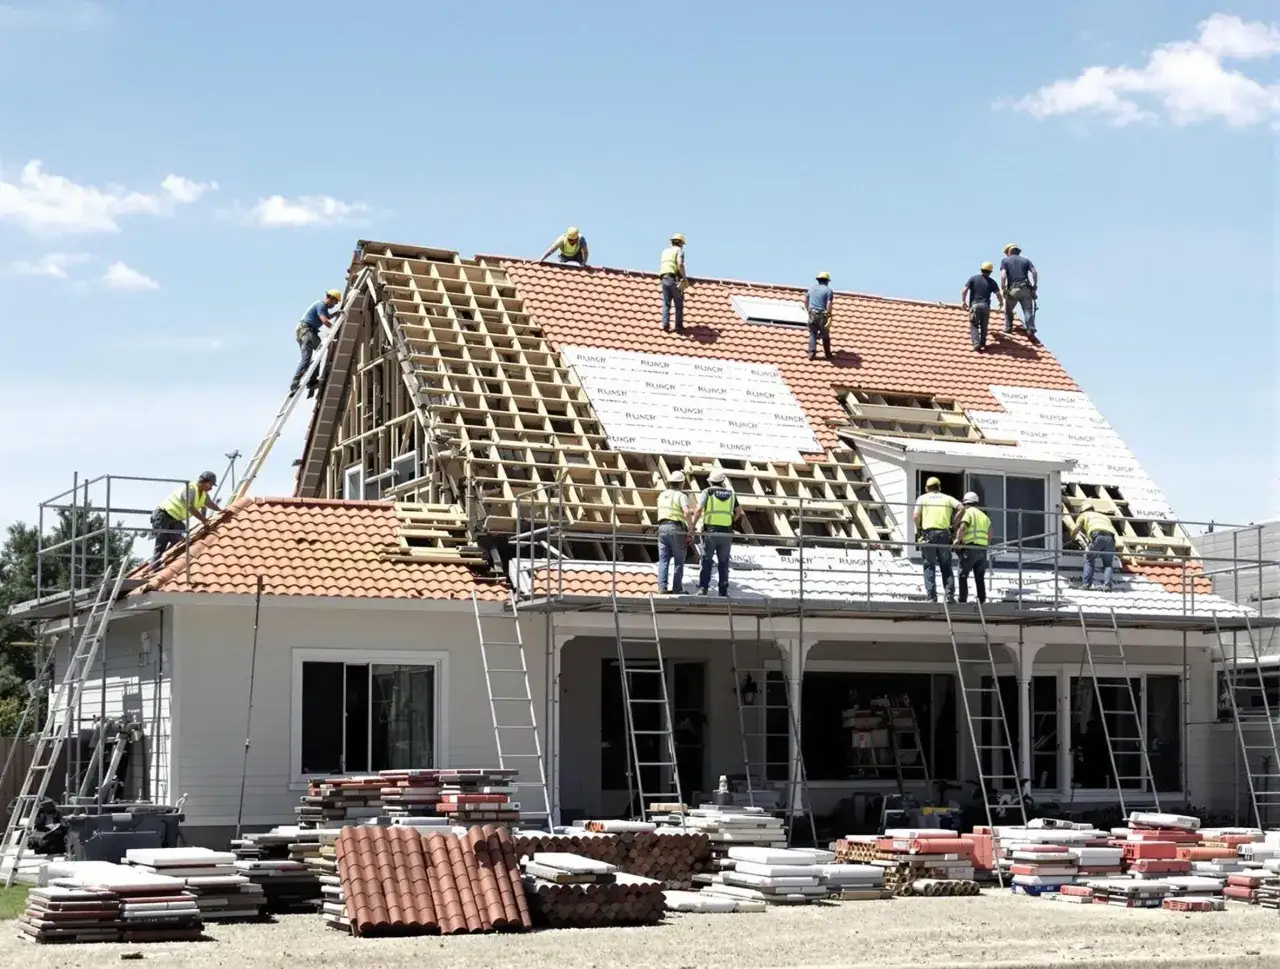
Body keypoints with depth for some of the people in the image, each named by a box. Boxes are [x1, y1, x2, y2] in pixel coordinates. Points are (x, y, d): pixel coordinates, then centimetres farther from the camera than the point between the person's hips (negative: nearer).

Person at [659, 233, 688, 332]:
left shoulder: (665, 251, 22)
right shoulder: (679, 250, 1)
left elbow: (661, 266, 25)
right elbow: (680, 264, -17)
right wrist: (685, 278, -11)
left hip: (664, 279, 5)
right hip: (675, 279, -5)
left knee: (666, 304, 4)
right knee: (679, 304, 3)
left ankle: (665, 325, -9)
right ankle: (679, 326, 2)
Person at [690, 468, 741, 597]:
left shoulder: (708, 492, 0)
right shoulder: (731, 493, 10)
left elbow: (698, 510, -11)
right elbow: (739, 512, 14)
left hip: (710, 532, -2)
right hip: (726, 533, 2)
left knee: (706, 561, 4)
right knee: (724, 562, 10)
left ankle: (703, 588, -3)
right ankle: (724, 590, 8)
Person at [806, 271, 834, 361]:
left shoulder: (812, 287, 13)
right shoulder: (828, 290, -1)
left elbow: (806, 302, 21)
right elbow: (829, 304, -13)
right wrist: (829, 317, -14)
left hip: (812, 314, 2)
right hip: (823, 315, -2)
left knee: (813, 334, 7)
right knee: (825, 335, 13)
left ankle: (812, 352, -7)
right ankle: (827, 354, 20)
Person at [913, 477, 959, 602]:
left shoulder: (923, 498, 11)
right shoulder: (947, 498, 17)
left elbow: (916, 516, -3)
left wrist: (918, 530, 10)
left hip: (928, 534, -2)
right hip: (944, 534, 2)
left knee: (929, 567, 2)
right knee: (946, 567, 9)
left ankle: (932, 597, -6)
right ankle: (950, 595, -2)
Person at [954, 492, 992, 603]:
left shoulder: (968, 512, -1)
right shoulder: (984, 515, 22)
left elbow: (962, 528, -17)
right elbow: (990, 535, 18)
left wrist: (957, 539, -7)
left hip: (970, 547, -7)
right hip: (983, 549, 7)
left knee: (963, 575, -4)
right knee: (980, 577, 11)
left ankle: (963, 600, -11)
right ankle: (982, 600, 8)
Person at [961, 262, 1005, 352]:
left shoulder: (973, 278, 5)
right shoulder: (991, 282, 7)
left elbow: (964, 291, -3)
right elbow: (998, 295, 3)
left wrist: (963, 301, 12)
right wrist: (1001, 302, 24)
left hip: (974, 305, -1)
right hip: (985, 306, 1)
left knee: (974, 326, 3)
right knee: (984, 326, 15)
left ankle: (976, 343, -14)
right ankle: (983, 344, 9)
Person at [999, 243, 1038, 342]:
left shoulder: (1005, 261, 10)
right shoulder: (1026, 260, 17)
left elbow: (1003, 275, -6)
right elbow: (1034, 272, 1)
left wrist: (1003, 288, 0)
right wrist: (1035, 286, 6)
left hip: (1013, 290, -1)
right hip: (1026, 289, 1)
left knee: (1008, 310, 23)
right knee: (1028, 311, -3)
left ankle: (1008, 327, 23)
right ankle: (1031, 330, -19)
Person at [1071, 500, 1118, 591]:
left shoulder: (1084, 515, 29)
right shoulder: (1104, 516, 41)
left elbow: (1075, 531, 24)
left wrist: (1073, 539, 47)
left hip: (1097, 536, -3)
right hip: (1110, 538, 3)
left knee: (1089, 560, 14)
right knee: (1108, 564, 13)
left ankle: (1086, 584, 2)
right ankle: (1107, 585, -6)